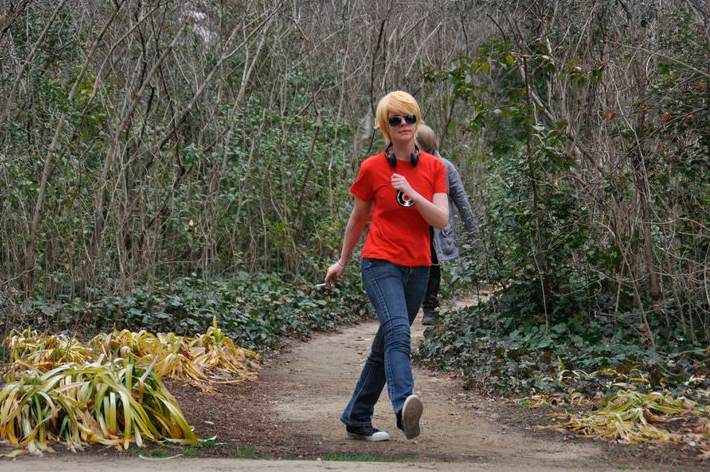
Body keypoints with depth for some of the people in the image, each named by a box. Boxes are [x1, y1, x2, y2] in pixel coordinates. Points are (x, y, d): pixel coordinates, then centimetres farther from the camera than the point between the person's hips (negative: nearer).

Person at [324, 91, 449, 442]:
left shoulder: (434, 167, 6)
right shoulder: (372, 168, -1)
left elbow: (441, 220, -4)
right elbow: (358, 219, 12)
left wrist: (412, 193, -19)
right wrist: (342, 262, 20)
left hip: (418, 267, 4)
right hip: (381, 263, -4)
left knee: (386, 345, 10)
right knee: (398, 330, -28)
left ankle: (357, 419, 20)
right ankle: (404, 405, -47)